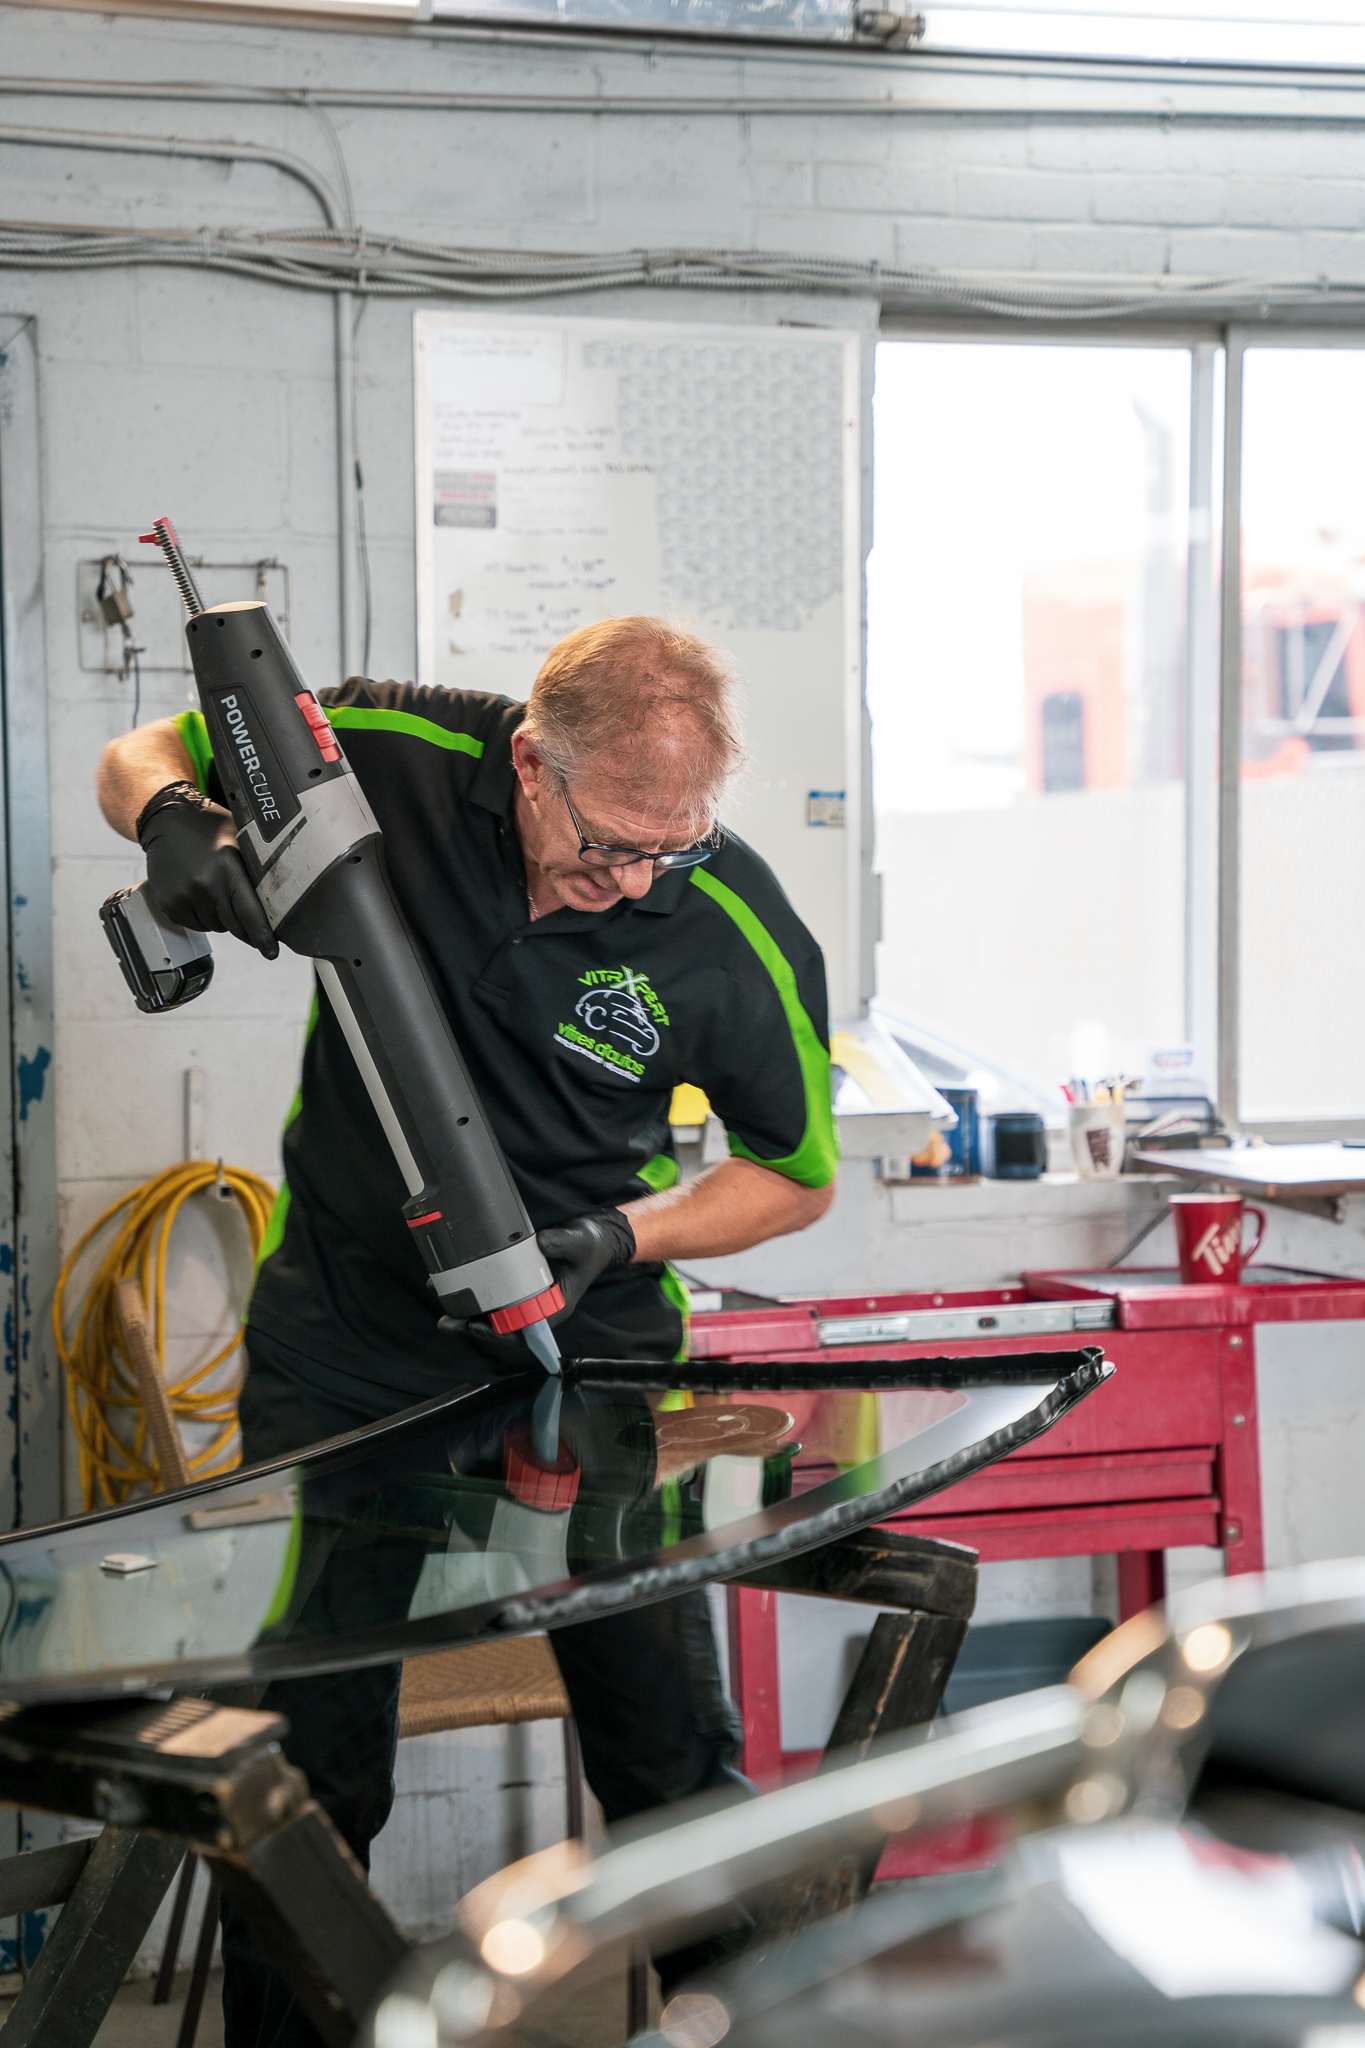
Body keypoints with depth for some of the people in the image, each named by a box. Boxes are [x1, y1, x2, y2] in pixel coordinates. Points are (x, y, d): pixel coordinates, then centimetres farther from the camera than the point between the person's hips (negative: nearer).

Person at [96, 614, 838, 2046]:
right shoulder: (391, 756, -15)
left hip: (588, 1348, 0)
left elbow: (797, 1173, 1)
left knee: (674, 1766, 3)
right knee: (303, 1778, 6)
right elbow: (142, 755, 3)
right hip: (339, 1343, 1)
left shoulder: (741, 937, -17)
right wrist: (175, 820, -22)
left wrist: (619, 1239, -16)